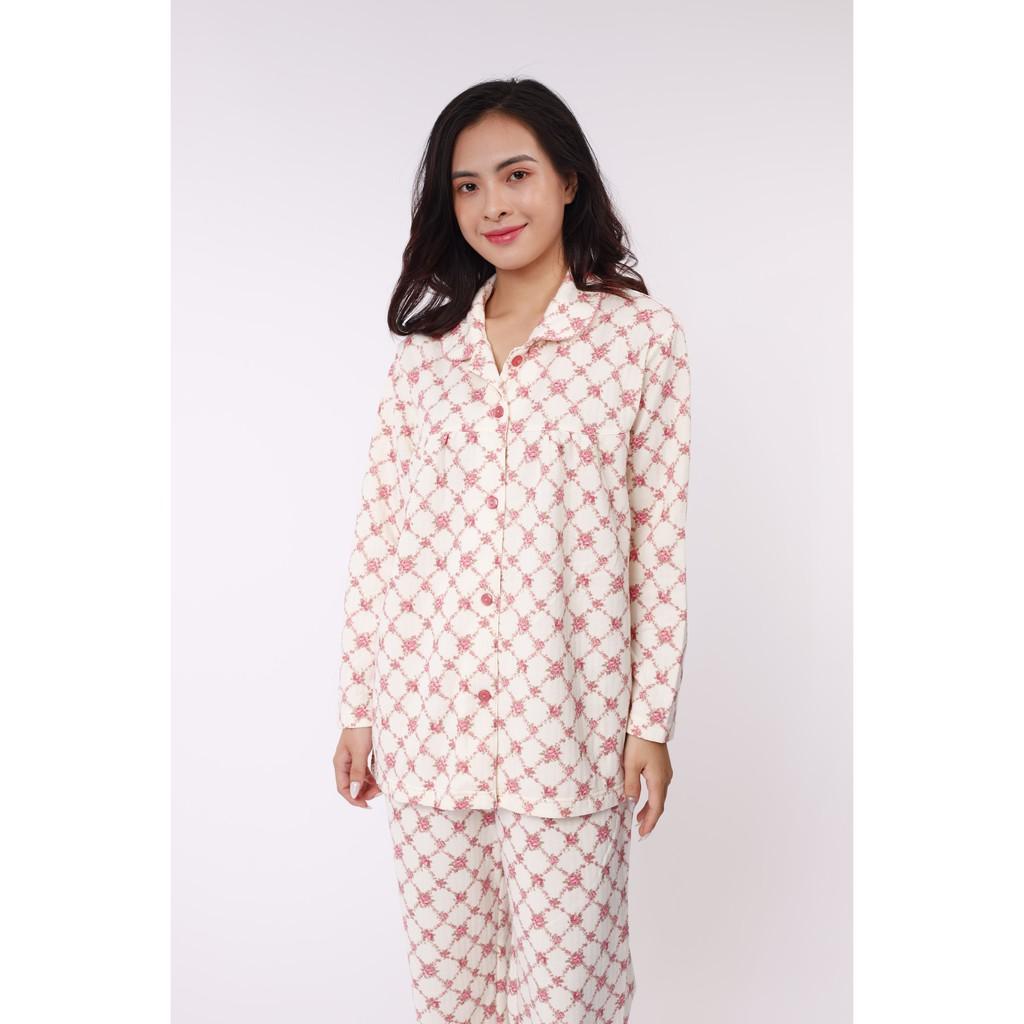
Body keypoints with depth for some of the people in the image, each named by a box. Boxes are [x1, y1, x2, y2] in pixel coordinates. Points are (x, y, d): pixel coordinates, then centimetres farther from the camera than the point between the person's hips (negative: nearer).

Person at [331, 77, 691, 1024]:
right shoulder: (426, 349, 6)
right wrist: (358, 707, 7)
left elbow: (661, 539, -3)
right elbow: (378, 531, 6)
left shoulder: (642, 336, -2)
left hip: (567, 723, -3)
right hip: (427, 721, 3)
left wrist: (651, 719, -4)